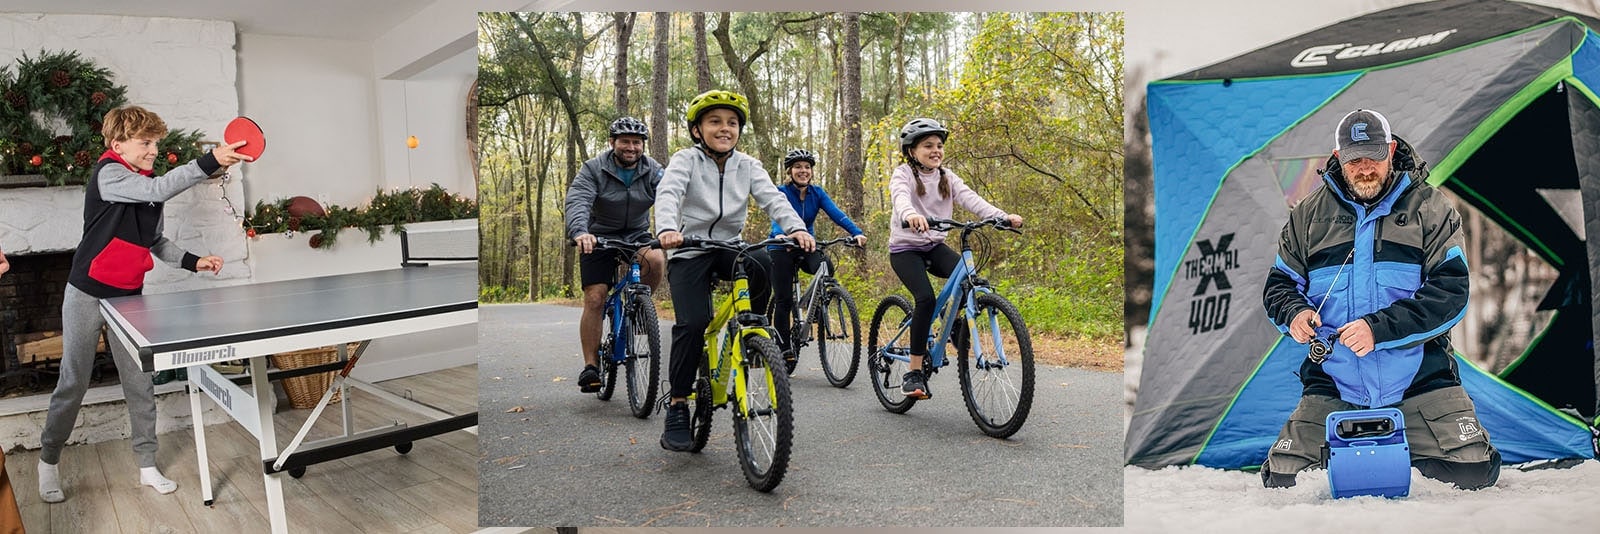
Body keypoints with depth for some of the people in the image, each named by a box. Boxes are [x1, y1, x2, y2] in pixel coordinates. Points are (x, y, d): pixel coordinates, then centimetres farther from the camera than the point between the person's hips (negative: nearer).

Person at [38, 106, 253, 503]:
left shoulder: (148, 183, 6)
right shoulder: (107, 174, -15)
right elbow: (159, 190, -34)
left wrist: (193, 261, 0)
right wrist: (210, 162, -43)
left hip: (129, 296, 6)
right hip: (88, 295, -5)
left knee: (140, 384, 5)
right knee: (73, 385, 6)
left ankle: (147, 465, 14)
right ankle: (48, 462, 26)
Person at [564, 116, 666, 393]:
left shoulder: (653, 171, -5)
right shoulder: (594, 169, -11)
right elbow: (577, 201, -26)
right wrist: (579, 231, -47)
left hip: (637, 235, 2)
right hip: (599, 237, -1)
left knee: (656, 259, -31)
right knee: (594, 299, -11)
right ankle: (590, 366, -3)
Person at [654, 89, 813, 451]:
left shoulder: (747, 166, 5)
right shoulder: (686, 160, -4)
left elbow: (773, 198, -10)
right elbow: (668, 193, -22)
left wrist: (796, 228, -30)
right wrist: (667, 229, -44)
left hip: (731, 247, 3)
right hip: (690, 251, -3)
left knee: (763, 264, -32)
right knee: (692, 323, -20)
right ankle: (677, 408, -7)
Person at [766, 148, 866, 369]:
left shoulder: (817, 193, -3)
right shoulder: (781, 192, -13)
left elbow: (836, 213, -17)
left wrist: (857, 232, -34)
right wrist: (780, 235, -54)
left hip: (806, 248, 3)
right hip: (782, 249, -3)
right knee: (783, 300, -7)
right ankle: (784, 349, 3)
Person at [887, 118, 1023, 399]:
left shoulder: (946, 177, 6)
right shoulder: (904, 173, -8)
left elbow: (970, 198, -9)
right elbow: (900, 196, -30)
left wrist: (1003, 216, -27)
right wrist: (911, 215, -55)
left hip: (934, 247, 5)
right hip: (905, 248, -5)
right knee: (925, 298, -26)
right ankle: (914, 373, -17)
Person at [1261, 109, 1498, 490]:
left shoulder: (1430, 208, 2)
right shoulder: (1308, 215, 8)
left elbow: (1451, 291, -7)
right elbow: (1280, 283, 13)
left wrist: (1379, 328, -21)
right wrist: (1294, 313, -11)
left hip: (1420, 380, -1)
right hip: (1332, 386, 1)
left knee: (1473, 472, -12)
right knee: (1281, 482, -8)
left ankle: (1408, 455, 22)